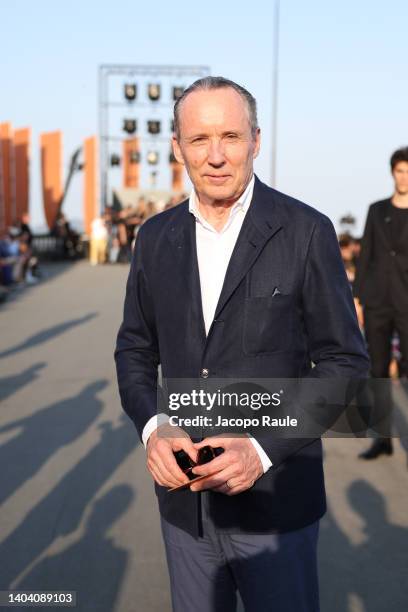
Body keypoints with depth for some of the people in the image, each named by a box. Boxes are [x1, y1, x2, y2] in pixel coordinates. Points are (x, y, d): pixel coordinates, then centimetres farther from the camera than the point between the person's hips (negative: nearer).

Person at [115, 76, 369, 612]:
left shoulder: (306, 231, -9)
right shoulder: (156, 237, 2)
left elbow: (345, 361, -7)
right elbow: (135, 349, 9)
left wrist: (264, 447, -18)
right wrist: (152, 427, -10)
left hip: (275, 495, -3)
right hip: (183, 493, 4)